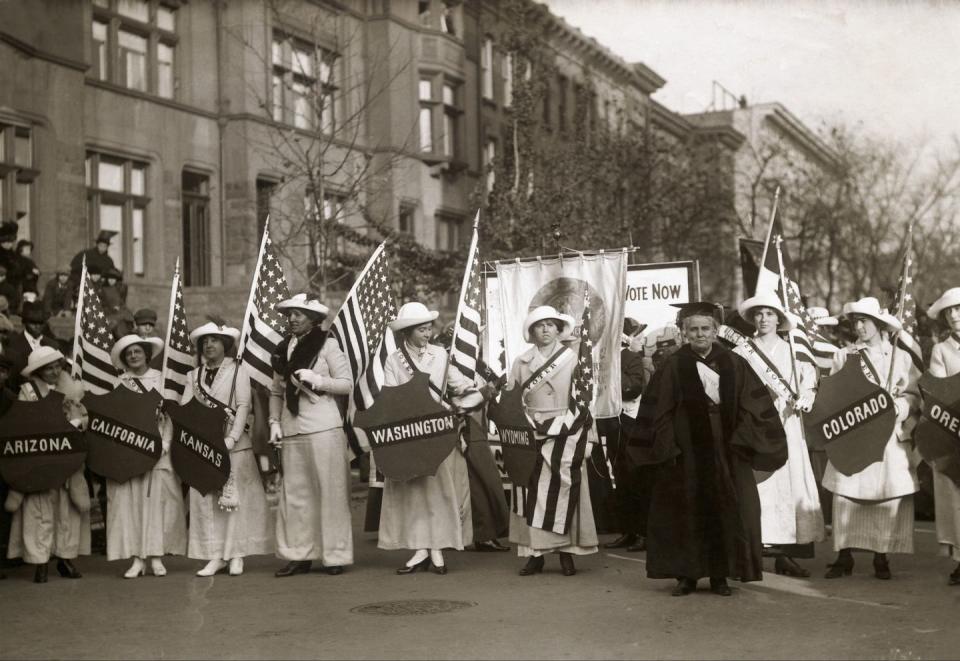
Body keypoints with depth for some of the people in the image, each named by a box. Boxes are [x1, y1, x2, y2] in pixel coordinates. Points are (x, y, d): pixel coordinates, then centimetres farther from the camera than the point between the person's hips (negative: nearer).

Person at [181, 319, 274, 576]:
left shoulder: (238, 370, 3)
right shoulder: (194, 375, 14)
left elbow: (243, 406, -6)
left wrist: (232, 438, -17)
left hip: (233, 444, -3)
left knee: (235, 498, -2)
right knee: (206, 499, 0)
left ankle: (236, 554, 2)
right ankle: (215, 556, 4)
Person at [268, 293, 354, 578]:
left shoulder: (327, 344, -1)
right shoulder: (284, 348, 14)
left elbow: (347, 384, -4)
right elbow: (276, 391, 17)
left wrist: (315, 379, -15)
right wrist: (275, 421, 6)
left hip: (323, 428, -5)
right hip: (291, 430, 5)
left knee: (330, 491, -2)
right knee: (293, 493, 4)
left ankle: (335, 555, 4)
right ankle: (299, 555, 10)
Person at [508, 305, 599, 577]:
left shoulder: (572, 359, 4)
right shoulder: (522, 362, 9)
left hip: (564, 435, -2)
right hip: (530, 435, 2)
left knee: (565, 490, -5)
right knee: (532, 491, -2)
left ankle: (567, 551, 2)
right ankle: (534, 553, 2)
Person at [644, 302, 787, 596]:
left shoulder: (733, 365, 4)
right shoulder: (673, 366, 0)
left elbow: (752, 405, 2)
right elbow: (659, 409, -2)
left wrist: (740, 439, -8)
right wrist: (668, 447, -10)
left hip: (726, 449, 2)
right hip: (687, 451, -1)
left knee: (725, 513, 3)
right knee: (686, 513, 1)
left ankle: (720, 575, 13)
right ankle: (686, 575, 10)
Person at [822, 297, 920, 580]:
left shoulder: (901, 358, 9)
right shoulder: (844, 355, 9)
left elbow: (913, 396, 5)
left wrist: (896, 406, -13)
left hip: (889, 437, 0)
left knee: (888, 497, -3)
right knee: (846, 494, -5)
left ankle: (881, 557, 6)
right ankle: (844, 555, 2)